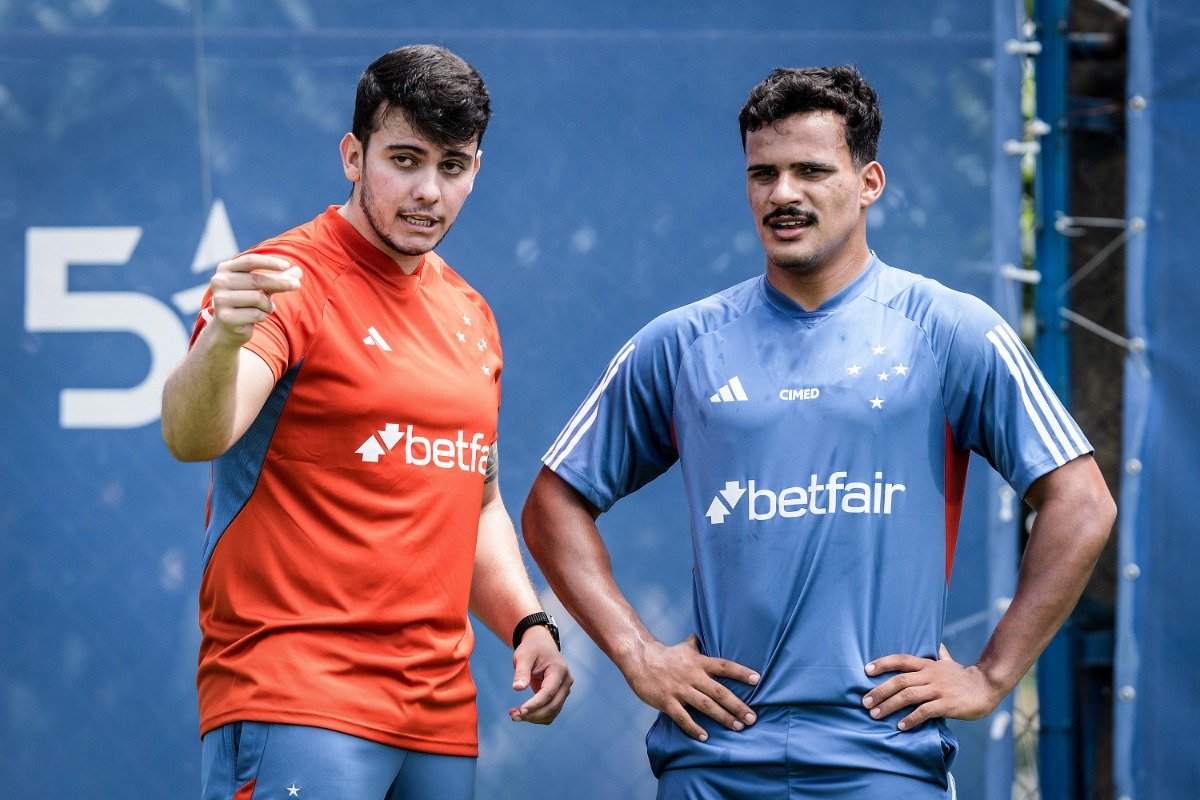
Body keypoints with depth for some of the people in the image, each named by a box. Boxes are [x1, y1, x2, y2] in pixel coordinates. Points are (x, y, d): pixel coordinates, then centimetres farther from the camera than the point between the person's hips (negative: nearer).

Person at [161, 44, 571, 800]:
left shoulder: (470, 314, 17)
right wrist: (221, 341, -45)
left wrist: (528, 623, 11)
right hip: (295, 703, -7)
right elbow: (191, 437, -25)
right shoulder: (289, 282, -8)